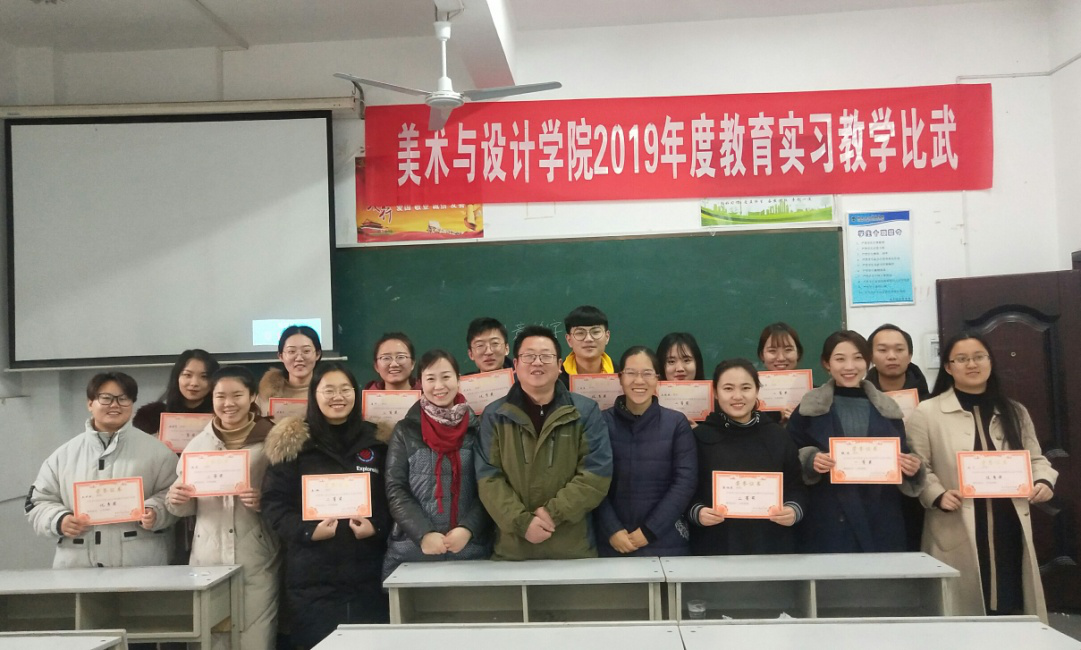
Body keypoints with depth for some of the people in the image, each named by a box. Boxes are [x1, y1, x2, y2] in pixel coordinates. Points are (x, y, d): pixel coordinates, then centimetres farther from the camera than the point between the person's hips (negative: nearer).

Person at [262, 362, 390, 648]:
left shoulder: (376, 442, 8)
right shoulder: (294, 443, 2)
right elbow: (274, 503, -1)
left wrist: (377, 526, -9)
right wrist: (308, 530, -16)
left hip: (367, 574, 2)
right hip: (312, 575, -2)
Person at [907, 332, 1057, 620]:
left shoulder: (1015, 412, 15)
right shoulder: (926, 413, -1)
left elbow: (1035, 458, 19)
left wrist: (1043, 480, -1)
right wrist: (937, 495, -19)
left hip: (1009, 528, 4)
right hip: (957, 534, -4)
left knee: (1009, 611, 7)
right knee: (965, 620, 0)